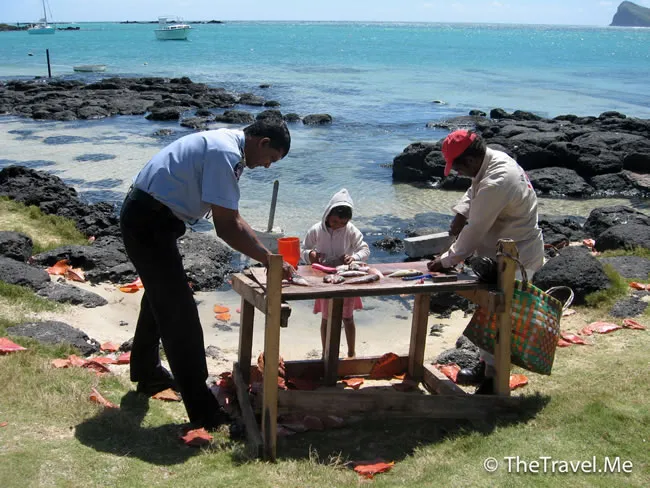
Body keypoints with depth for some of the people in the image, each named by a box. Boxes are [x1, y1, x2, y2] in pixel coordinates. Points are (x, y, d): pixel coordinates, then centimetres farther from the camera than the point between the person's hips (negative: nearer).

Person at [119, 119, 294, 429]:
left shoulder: (227, 145, 9)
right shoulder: (225, 154, -22)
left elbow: (230, 217, 15)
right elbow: (226, 227, -26)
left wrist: (265, 252, 10)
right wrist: (269, 260, -19)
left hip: (146, 217, 11)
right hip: (149, 224, -11)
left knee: (160, 297, 26)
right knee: (179, 311, -8)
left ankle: (147, 374, 47)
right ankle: (203, 412, -2)